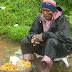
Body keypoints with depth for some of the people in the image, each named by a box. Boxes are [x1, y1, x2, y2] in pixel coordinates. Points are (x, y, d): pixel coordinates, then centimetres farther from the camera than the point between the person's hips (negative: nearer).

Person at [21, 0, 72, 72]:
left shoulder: (61, 19, -16)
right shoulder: (40, 18, -1)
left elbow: (64, 35, -31)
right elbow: (32, 32, 1)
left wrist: (43, 35, -35)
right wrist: (33, 38, -26)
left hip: (63, 48, -6)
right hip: (46, 46, 6)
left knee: (52, 41, -39)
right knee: (24, 42, -7)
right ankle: (38, 65, -14)